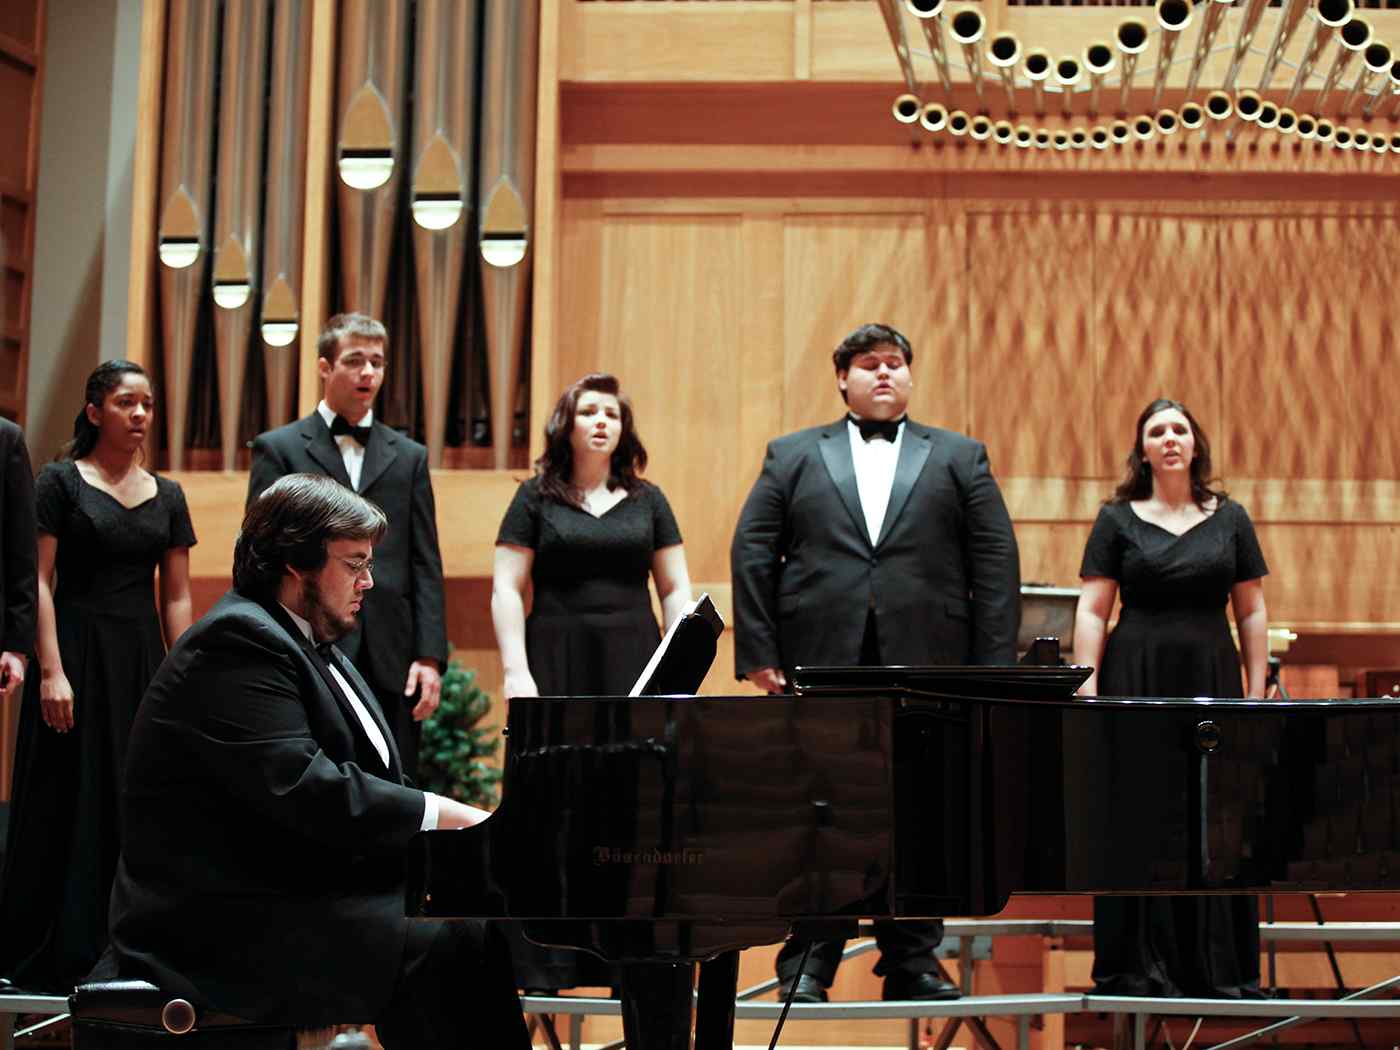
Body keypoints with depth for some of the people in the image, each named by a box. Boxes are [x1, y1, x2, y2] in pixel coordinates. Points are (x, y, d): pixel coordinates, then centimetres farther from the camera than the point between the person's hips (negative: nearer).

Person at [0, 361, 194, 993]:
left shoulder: (166, 496, 10)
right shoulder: (61, 481, -2)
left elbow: (177, 598, 10)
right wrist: (51, 670, -16)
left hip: (143, 660, 4)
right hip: (77, 653, -4)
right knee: (67, 805, 0)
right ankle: (54, 955, 9)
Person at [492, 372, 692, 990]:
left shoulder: (646, 500, 12)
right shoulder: (537, 498, 6)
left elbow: (676, 590, 12)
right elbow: (507, 590, 1)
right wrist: (516, 671, -8)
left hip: (633, 670, 2)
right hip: (556, 667, -2)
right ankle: (542, 967, 0)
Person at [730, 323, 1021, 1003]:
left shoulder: (961, 458, 13)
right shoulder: (791, 456, 12)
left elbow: (996, 563, 6)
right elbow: (751, 555, 6)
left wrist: (993, 667, -4)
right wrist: (759, 655, -4)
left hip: (928, 667, 1)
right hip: (820, 666, 0)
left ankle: (912, 962, 13)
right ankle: (807, 964, 9)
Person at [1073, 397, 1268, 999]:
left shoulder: (1229, 519, 9)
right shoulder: (1117, 520, 4)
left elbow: (1252, 612, 10)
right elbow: (1091, 610, 1)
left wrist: (1257, 692, 3)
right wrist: (1086, 684, -9)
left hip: (1211, 681, 2)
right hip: (1136, 683, -2)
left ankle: (1219, 971, 11)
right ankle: (1137, 968, 7)